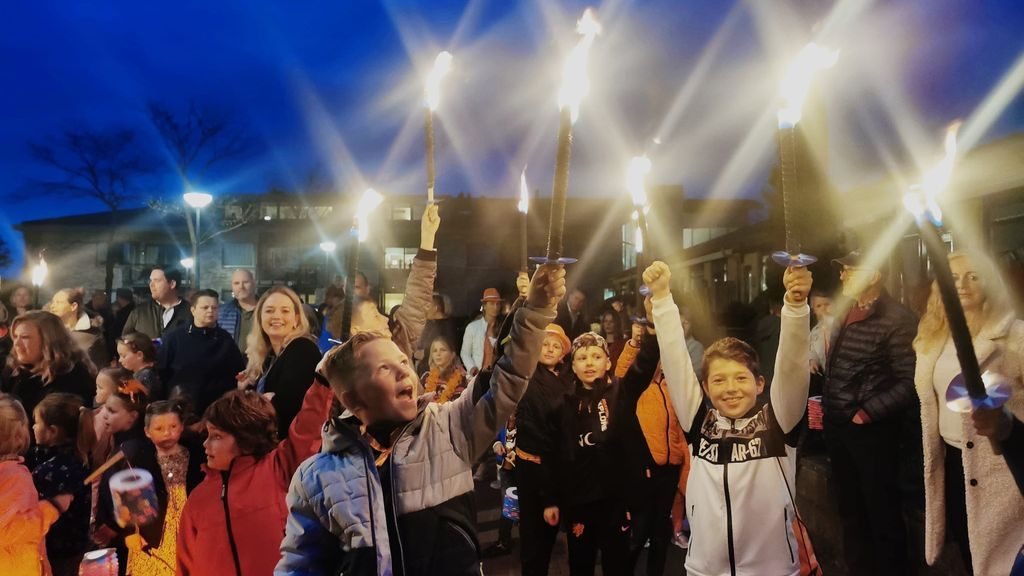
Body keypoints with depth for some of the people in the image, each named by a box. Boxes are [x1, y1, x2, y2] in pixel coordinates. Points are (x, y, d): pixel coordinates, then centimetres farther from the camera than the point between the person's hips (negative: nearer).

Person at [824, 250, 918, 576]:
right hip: (836, 427, 8)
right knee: (849, 509, 19)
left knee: (882, 511, 5)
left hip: (871, 430, -8)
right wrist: (824, 404, 9)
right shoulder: (844, 316, 10)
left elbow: (911, 382, -18)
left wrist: (867, 413, -17)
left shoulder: (896, 320, -14)